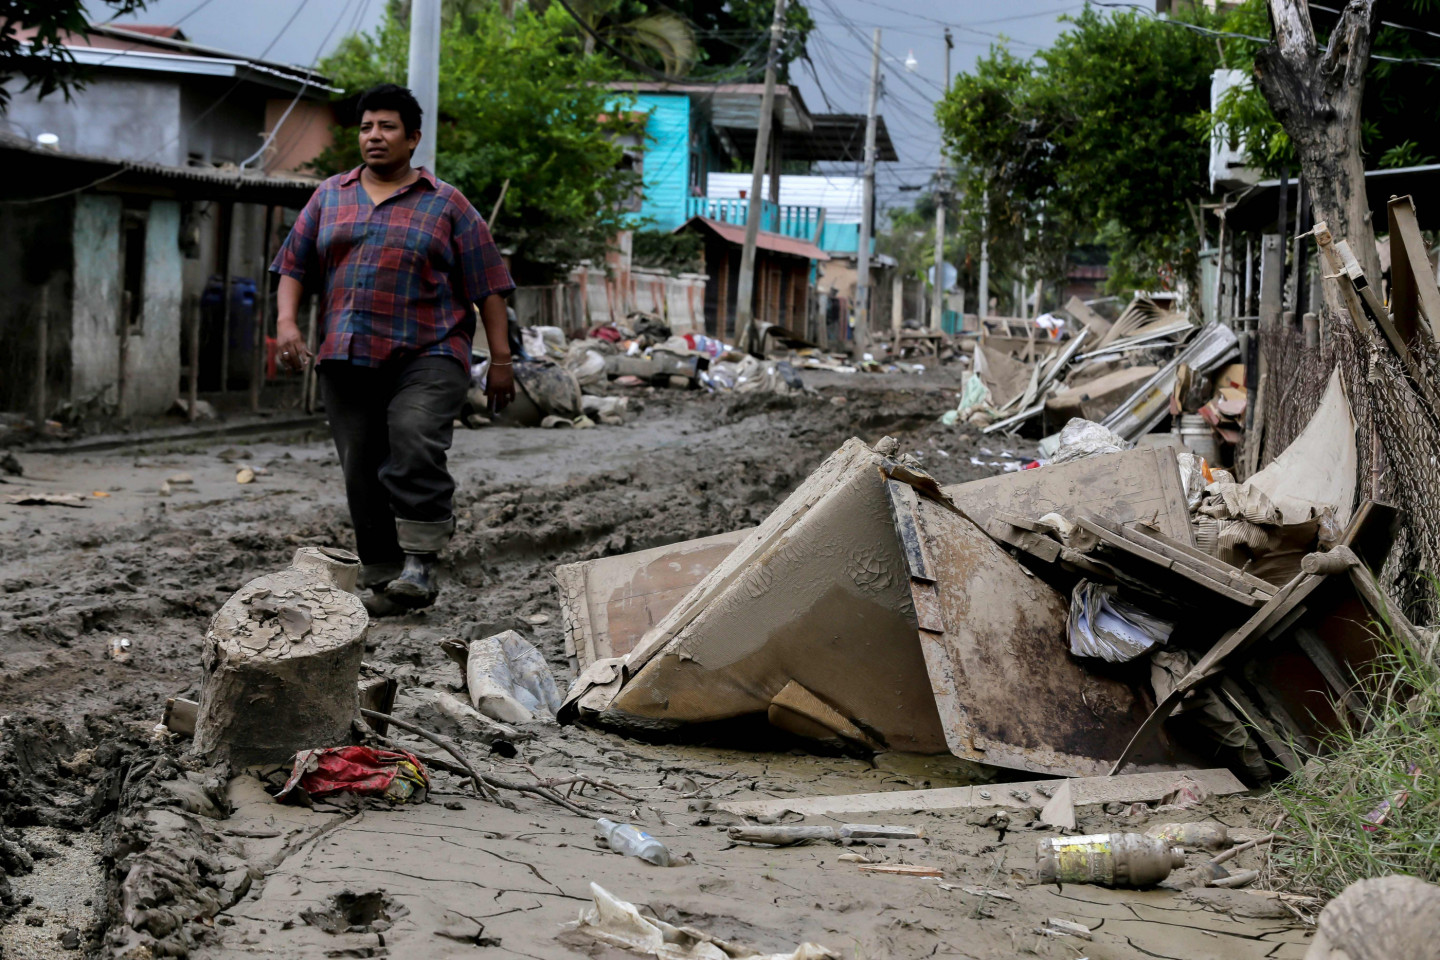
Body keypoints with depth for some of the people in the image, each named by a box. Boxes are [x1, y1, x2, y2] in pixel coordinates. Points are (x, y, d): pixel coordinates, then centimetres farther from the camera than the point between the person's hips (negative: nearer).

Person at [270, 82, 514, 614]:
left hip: (426, 357, -4)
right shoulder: (330, 196, 16)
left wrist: (500, 360, -1)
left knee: (414, 442, -24)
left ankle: (419, 565, -18)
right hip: (346, 361, 4)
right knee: (363, 472, 2)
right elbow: (294, 264, 16)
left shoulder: (445, 204, 6)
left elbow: (487, 285, 5)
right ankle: (383, 580, 11)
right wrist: (286, 320, -2)